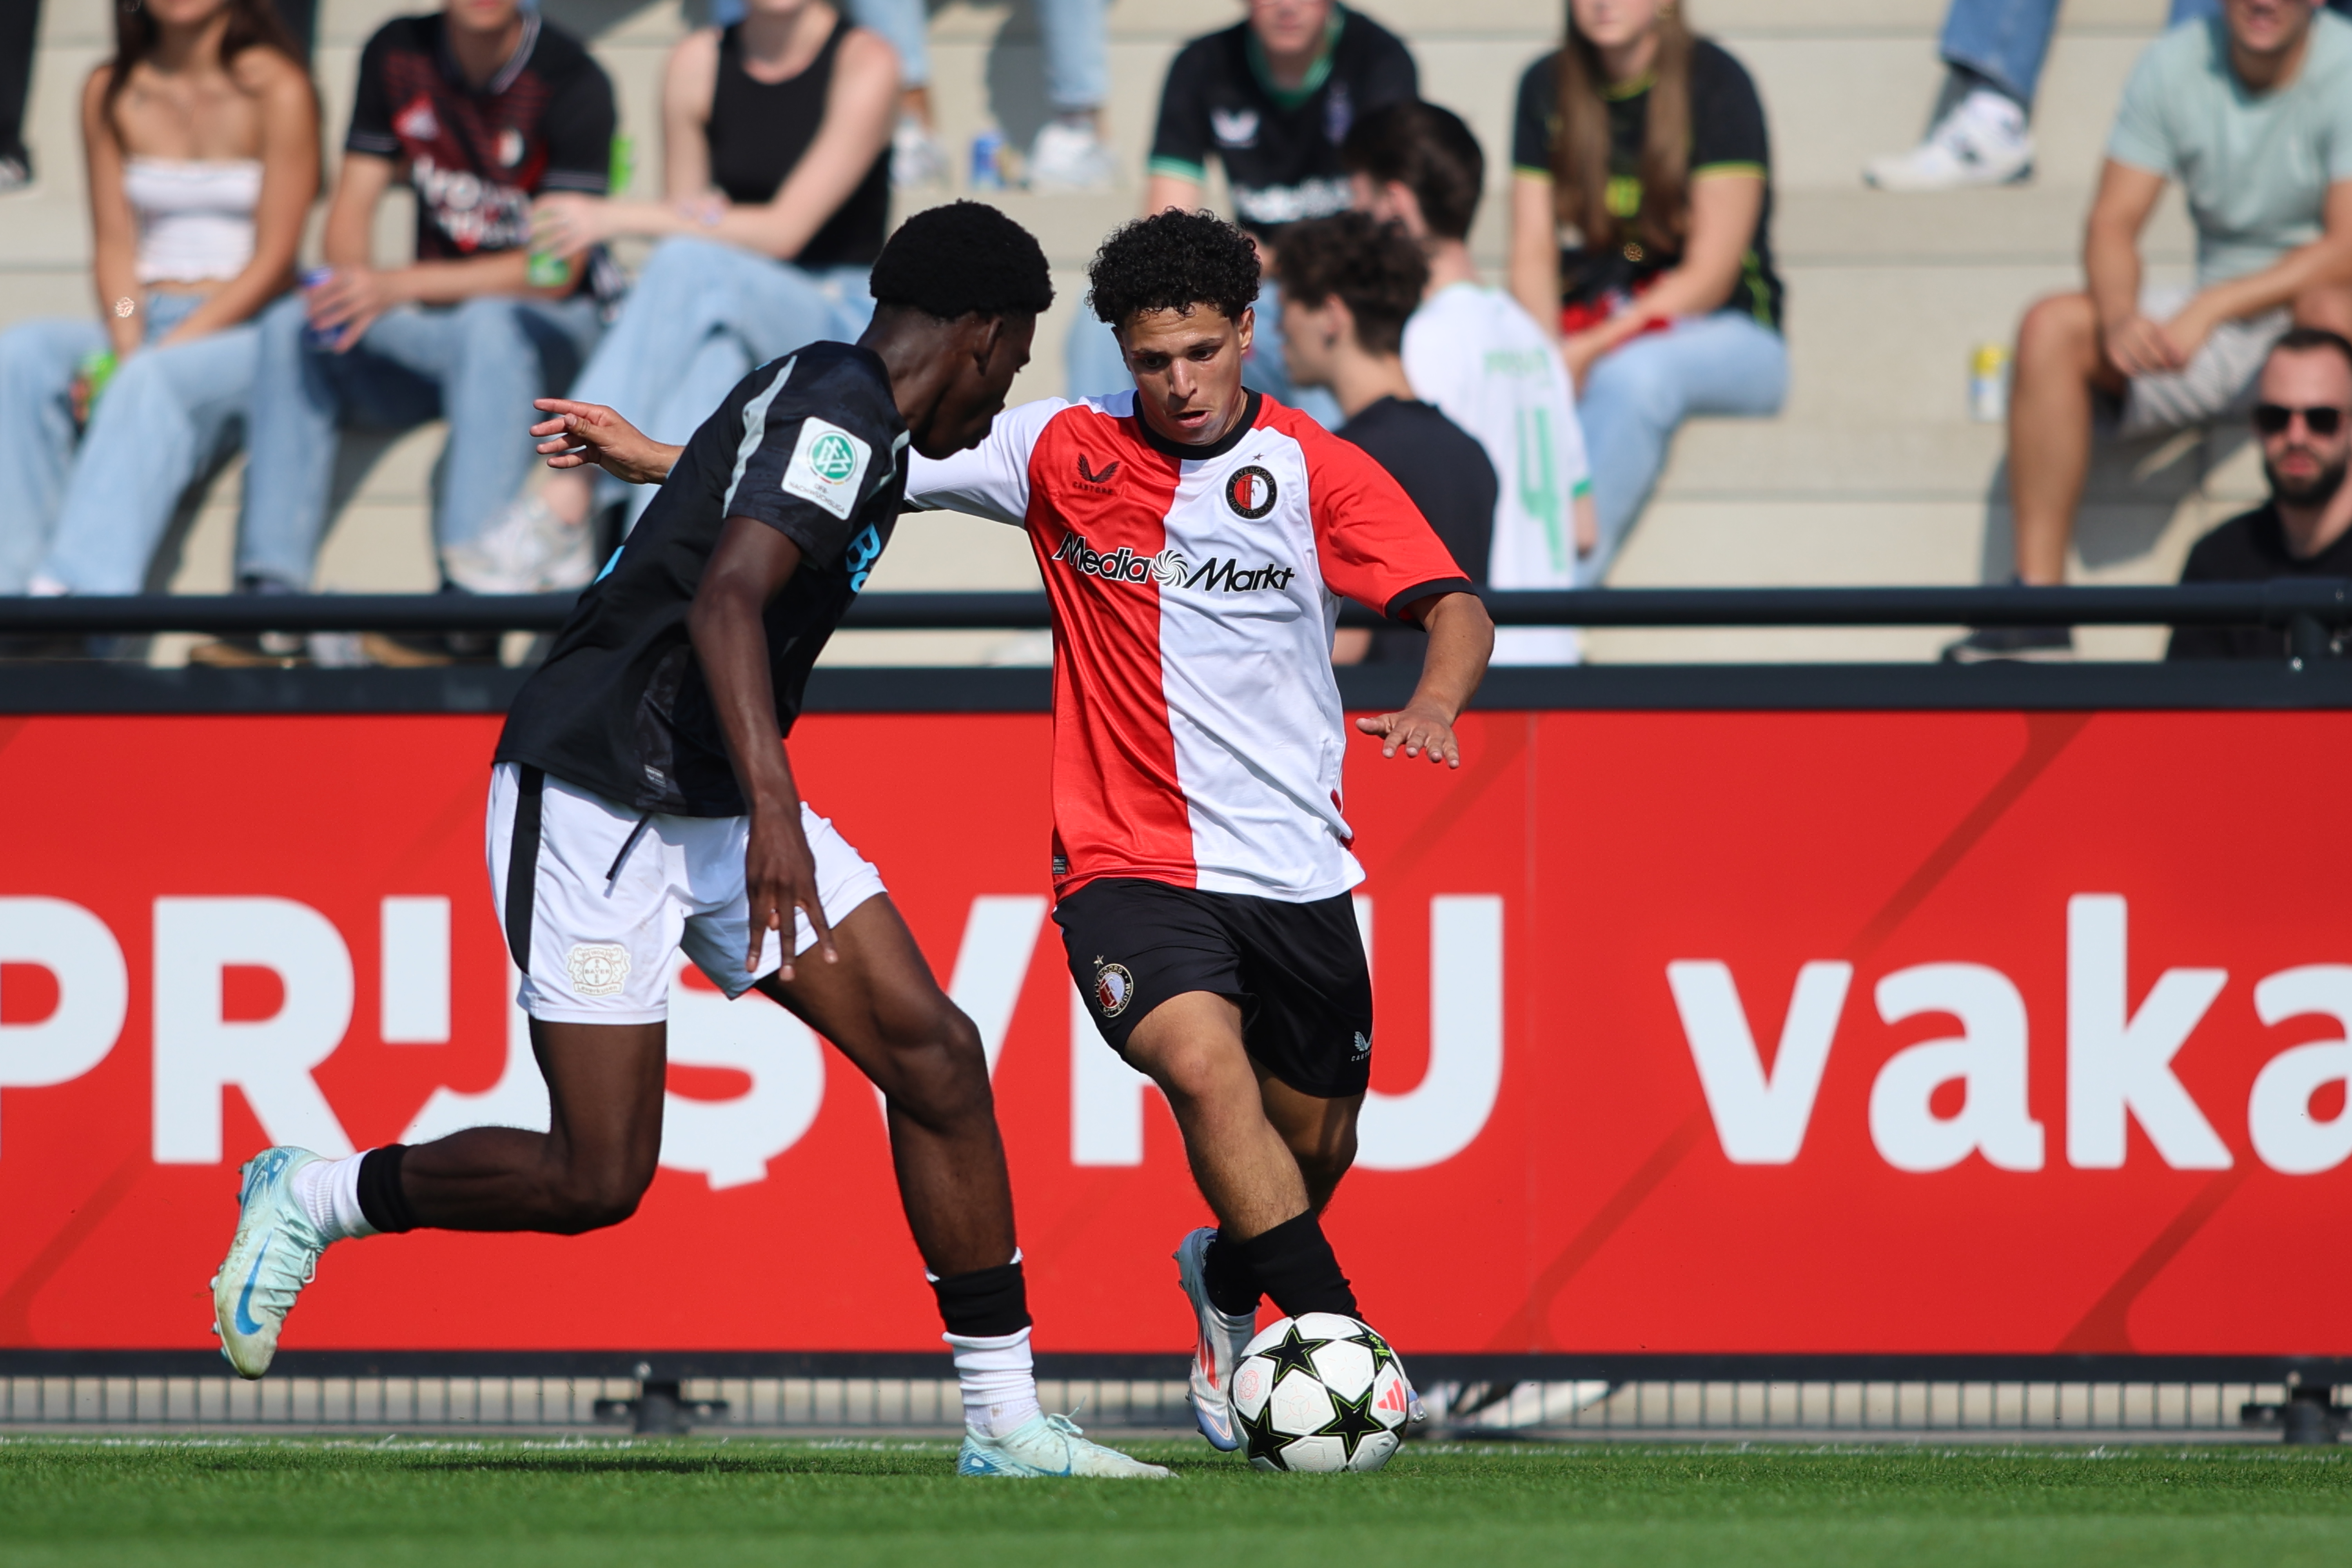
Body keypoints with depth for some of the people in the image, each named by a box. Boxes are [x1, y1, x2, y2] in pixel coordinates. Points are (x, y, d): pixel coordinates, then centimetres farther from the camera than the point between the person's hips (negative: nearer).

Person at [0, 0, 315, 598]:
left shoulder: (277, 89, -2)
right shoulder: (110, 93, 12)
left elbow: (274, 259, -6)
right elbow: (115, 245, 8)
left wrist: (169, 348, -16)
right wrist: (126, 345, -12)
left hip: (244, 330, -4)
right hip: (144, 322, 4)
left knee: (154, 383, -37)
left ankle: (77, 583, -53)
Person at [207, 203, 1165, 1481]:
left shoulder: (841, 405, 15)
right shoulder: (838, 403, -15)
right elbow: (725, 602, -28)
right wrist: (775, 816, -36)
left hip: (717, 798, 10)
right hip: (594, 798, -10)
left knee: (933, 1057, -2)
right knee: (596, 1181, -11)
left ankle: (1004, 1421, 1)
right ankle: (312, 1201, 12)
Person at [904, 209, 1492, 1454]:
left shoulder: (1315, 470, -2)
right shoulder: (1062, 453, -1)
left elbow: (1457, 611, -9)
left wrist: (1433, 705, -32)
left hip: (1295, 872, 2)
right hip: (1129, 868, -2)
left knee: (1311, 1148, 14)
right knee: (1205, 1061, -30)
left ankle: (1226, 1280, 49)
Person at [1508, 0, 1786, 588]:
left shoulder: (1716, 83, -8)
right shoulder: (1547, 87, 7)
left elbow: (1710, 276, -12)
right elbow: (1533, 252, 4)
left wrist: (1592, 351, -22)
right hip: (1586, 320, 4)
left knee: (1632, 374, -39)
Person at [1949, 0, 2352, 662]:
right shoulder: (2173, 67, 1)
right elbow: (2112, 226, -2)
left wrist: (2210, 308, -32)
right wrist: (2121, 319, -25)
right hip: (2216, 339, 5)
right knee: (2050, 328, -17)